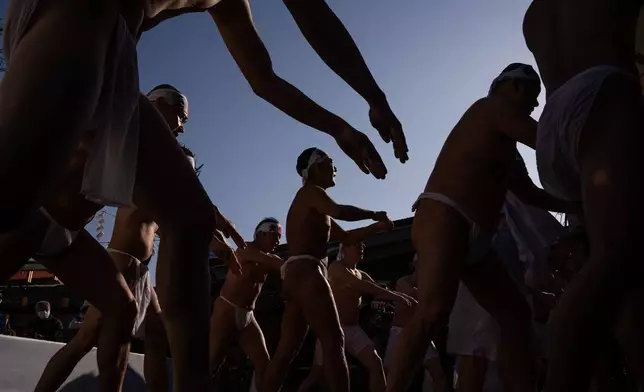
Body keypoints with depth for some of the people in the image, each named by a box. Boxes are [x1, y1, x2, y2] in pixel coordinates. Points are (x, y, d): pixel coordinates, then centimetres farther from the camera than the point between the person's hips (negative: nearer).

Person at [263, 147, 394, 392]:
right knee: (334, 341, -15)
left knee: (286, 349, 5)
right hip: (306, 272, -10)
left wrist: (376, 227, 20)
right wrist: (374, 215, -5)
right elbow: (339, 212, -20)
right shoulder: (310, 192, 0)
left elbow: (346, 237, 29)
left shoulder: (315, 207, 29)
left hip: (297, 274, 10)